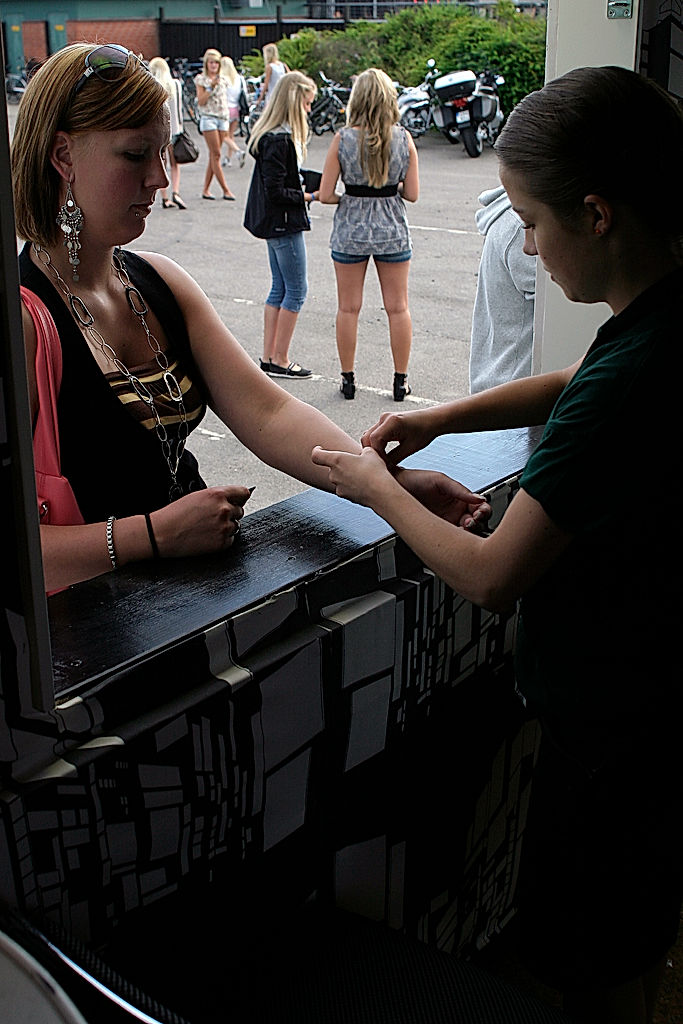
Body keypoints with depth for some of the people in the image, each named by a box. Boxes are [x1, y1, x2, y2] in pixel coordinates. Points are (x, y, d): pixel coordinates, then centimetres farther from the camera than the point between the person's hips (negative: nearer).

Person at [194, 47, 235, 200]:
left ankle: (205, 190, 7)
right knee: (216, 155, -8)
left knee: (213, 156, 3)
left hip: (222, 118, 5)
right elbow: (201, 101, -8)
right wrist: (211, 87, -16)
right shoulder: (201, 79, 0)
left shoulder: (222, 79, 15)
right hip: (208, 118, -5)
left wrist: (227, 123, 18)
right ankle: (226, 190, -11)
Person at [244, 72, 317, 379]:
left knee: (280, 288, 14)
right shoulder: (279, 141, -21)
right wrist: (309, 195, -15)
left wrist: (305, 186, 6)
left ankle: (269, 357, 19)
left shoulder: (271, 134, 10)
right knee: (296, 290, -1)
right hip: (284, 224, -10)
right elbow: (276, 192, -23)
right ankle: (280, 360, 6)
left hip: (275, 224, 10)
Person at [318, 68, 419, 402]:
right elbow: (412, 194, -3)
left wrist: (351, 198, 9)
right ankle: (400, 380, 17)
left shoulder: (343, 139, -10)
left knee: (348, 308, 10)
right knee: (398, 308, 11)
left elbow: (325, 195, -10)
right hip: (392, 230, 1)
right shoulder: (404, 139, -6)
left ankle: (348, 378, 17)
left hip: (350, 230, -1)